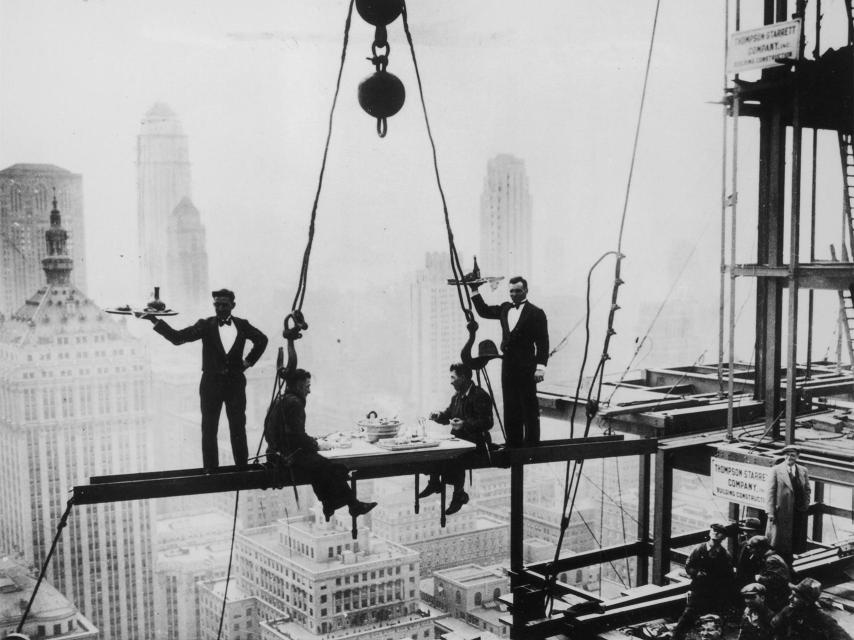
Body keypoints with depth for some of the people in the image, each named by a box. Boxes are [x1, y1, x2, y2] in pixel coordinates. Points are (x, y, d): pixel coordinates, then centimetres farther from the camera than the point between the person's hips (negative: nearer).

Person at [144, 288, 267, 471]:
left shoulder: (242, 325, 2)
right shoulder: (206, 325, -4)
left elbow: (262, 340, 19)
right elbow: (177, 338, -13)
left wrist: (248, 361, 10)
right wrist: (155, 321, -23)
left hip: (235, 383, 1)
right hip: (211, 383, -1)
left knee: (238, 427, 6)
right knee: (209, 428, 2)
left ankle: (242, 466, 15)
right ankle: (210, 468, 10)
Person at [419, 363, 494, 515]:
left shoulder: (480, 396, -15)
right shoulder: (457, 396, 14)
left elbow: (487, 422, -22)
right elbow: (448, 415, 24)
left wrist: (465, 424, -32)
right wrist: (438, 416, 1)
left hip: (475, 443, -9)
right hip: (457, 439, 9)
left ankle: (459, 495, -17)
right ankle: (434, 482, 14)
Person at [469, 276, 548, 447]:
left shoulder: (535, 313, -4)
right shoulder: (505, 308, 14)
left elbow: (543, 343, -7)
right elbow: (484, 311, 23)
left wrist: (540, 367, -14)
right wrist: (474, 290, 14)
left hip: (526, 368, -6)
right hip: (508, 365, 6)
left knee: (529, 407, -1)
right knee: (510, 408, 9)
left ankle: (531, 444, 4)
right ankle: (513, 444, 15)